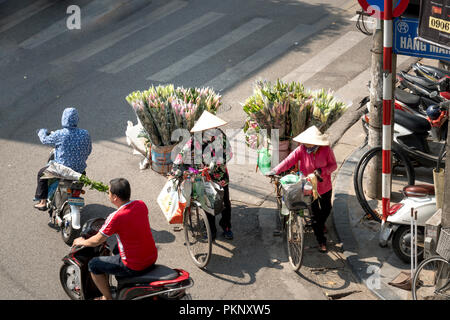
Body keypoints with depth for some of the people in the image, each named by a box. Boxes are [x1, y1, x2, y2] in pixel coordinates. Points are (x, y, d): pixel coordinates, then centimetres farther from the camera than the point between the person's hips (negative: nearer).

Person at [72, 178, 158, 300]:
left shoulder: (116, 217, -23)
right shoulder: (141, 205, -4)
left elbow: (96, 241, -11)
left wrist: (81, 242, 11)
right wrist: (106, 228, 30)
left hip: (134, 267, -7)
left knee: (93, 265, 9)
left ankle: (108, 297, 21)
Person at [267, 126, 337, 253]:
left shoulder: (326, 150, -18)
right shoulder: (301, 149, -19)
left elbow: (333, 165, -11)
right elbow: (289, 161, -26)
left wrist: (322, 170, -29)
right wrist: (275, 171, -40)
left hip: (324, 186, 1)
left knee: (326, 209, 21)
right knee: (314, 213, 4)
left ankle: (321, 224, 55)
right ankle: (321, 241, 18)